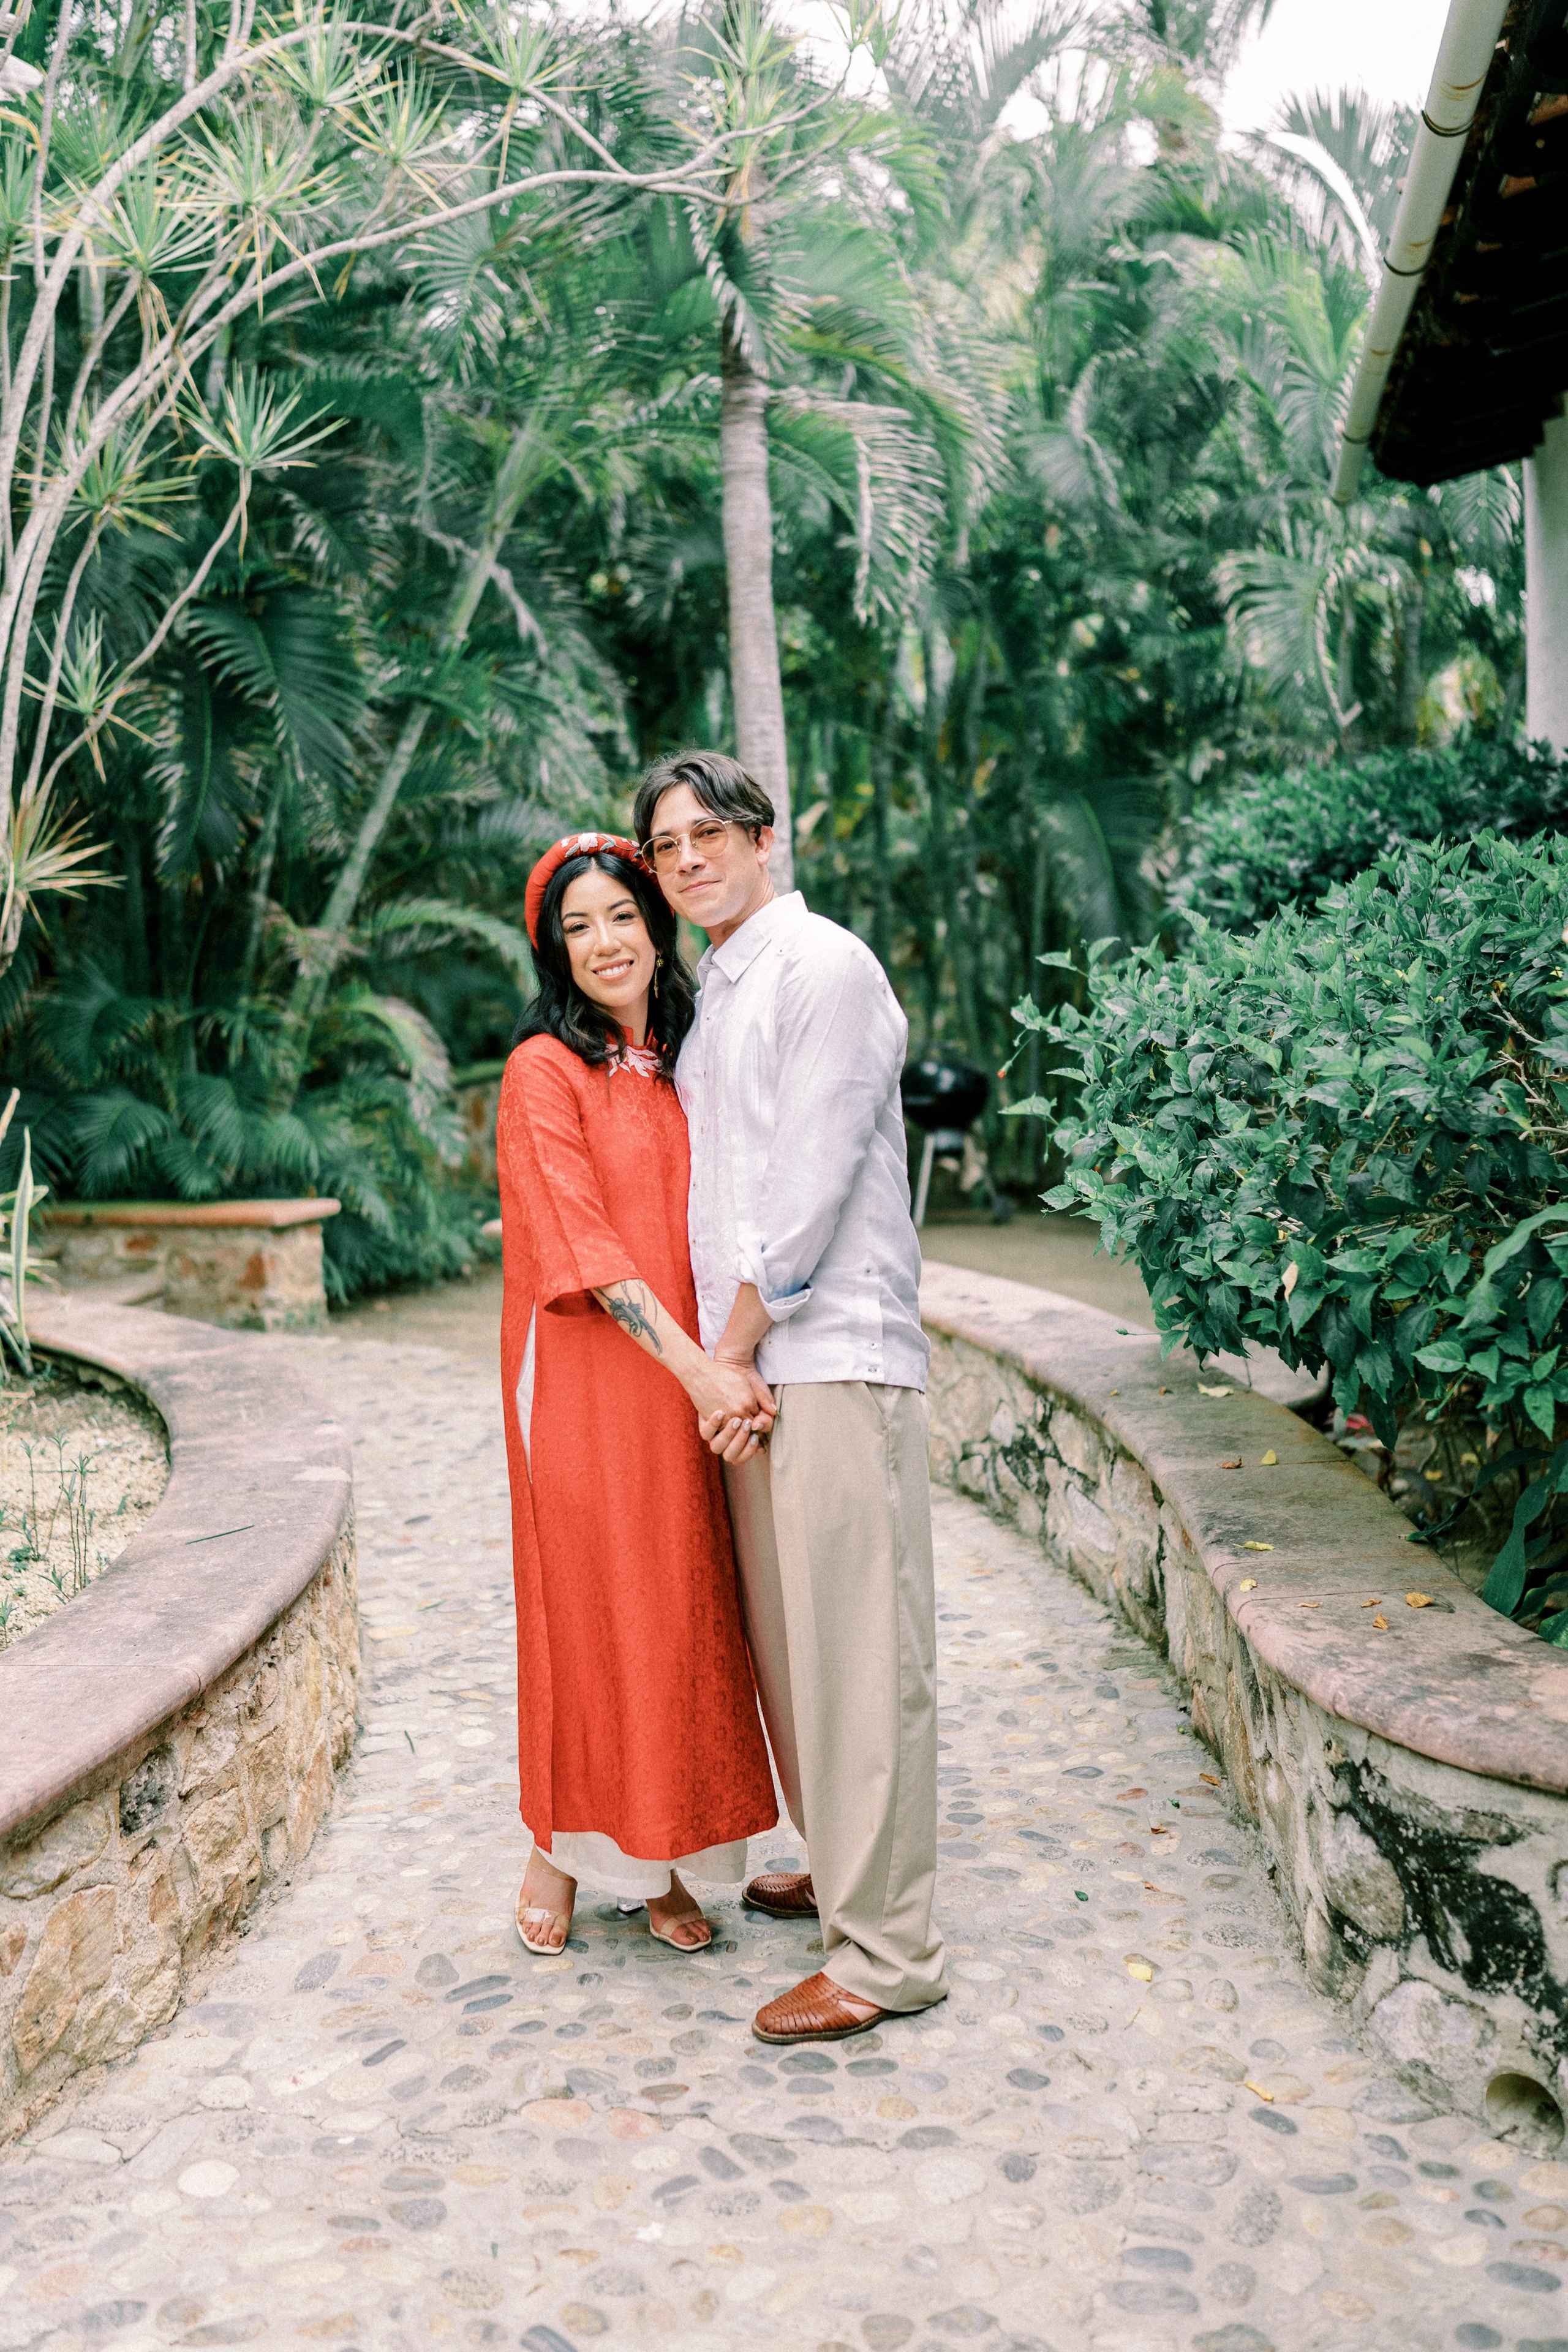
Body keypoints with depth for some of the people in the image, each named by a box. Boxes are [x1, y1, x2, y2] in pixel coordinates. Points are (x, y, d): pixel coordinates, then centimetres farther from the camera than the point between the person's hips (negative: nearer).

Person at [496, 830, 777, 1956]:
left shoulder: (679, 1066, 12)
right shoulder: (546, 1069, -6)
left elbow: (705, 1230, 12)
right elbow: (580, 1247, -14)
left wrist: (727, 1367, -2)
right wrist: (700, 1366, -20)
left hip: (686, 1380, 6)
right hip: (585, 1378, -5)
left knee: (681, 1607, 8)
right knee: (587, 1600, 3)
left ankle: (655, 1862, 21)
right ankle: (559, 1852, 22)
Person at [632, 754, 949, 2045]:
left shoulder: (827, 966, -7)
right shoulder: (712, 994, 20)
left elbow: (814, 1179, -13)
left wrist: (736, 1344, -9)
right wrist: (720, 1356, 14)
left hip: (835, 1353, -9)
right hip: (747, 1360, 9)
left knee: (859, 1646, -6)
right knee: (787, 1637, 15)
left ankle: (887, 1950, 2)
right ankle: (842, 1872, 30)